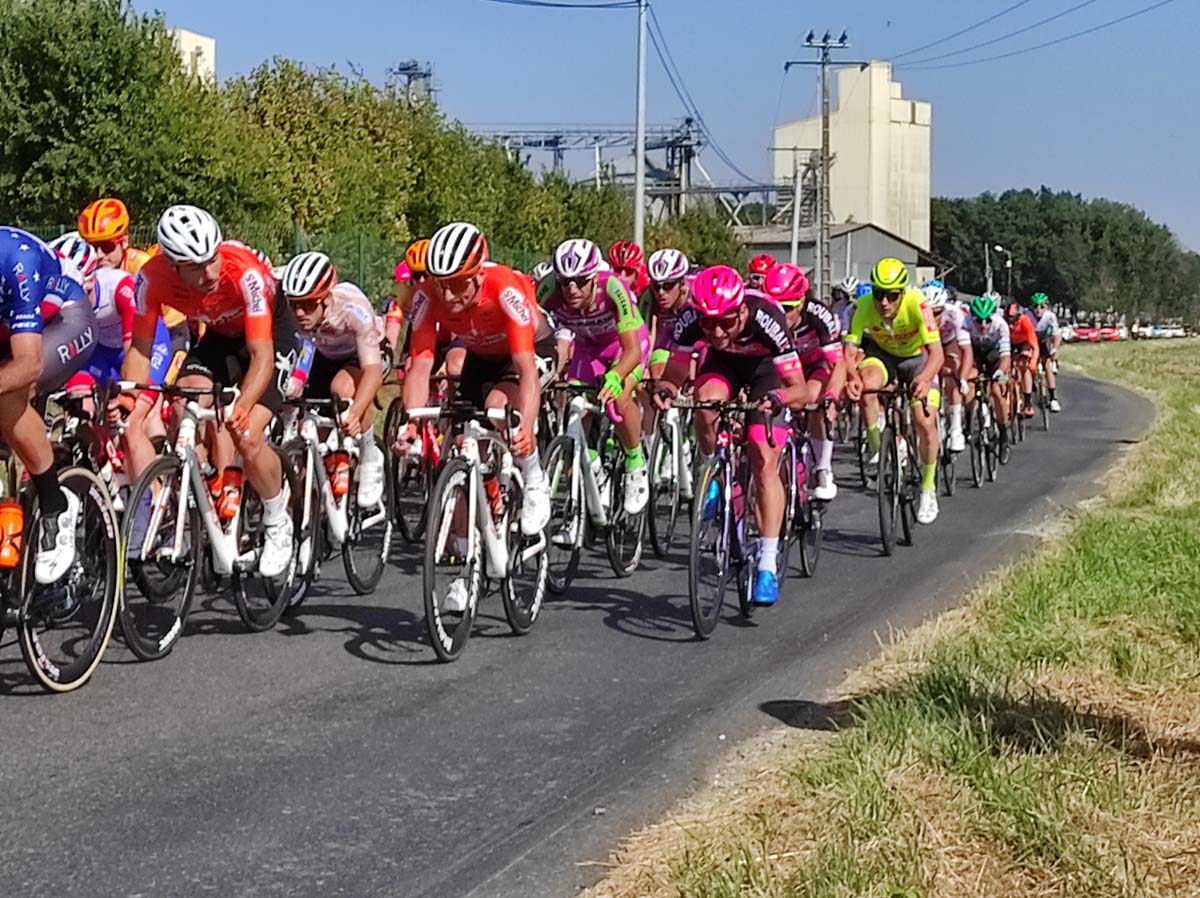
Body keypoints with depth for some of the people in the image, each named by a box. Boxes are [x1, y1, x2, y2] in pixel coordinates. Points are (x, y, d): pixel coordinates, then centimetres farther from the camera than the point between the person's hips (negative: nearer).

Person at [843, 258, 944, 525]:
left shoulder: (916, 303, -34)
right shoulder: (864, 306, -29)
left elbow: (936, 353, -38)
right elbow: (849, 350, -30)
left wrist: (924, 379, -58)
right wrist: (853, 376, -52)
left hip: (917, 357, -1)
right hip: (882, 353, 1)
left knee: (925, 423, -14)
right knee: (865, 387, -33)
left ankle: (928, 489, 7)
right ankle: (876, 449, -10)